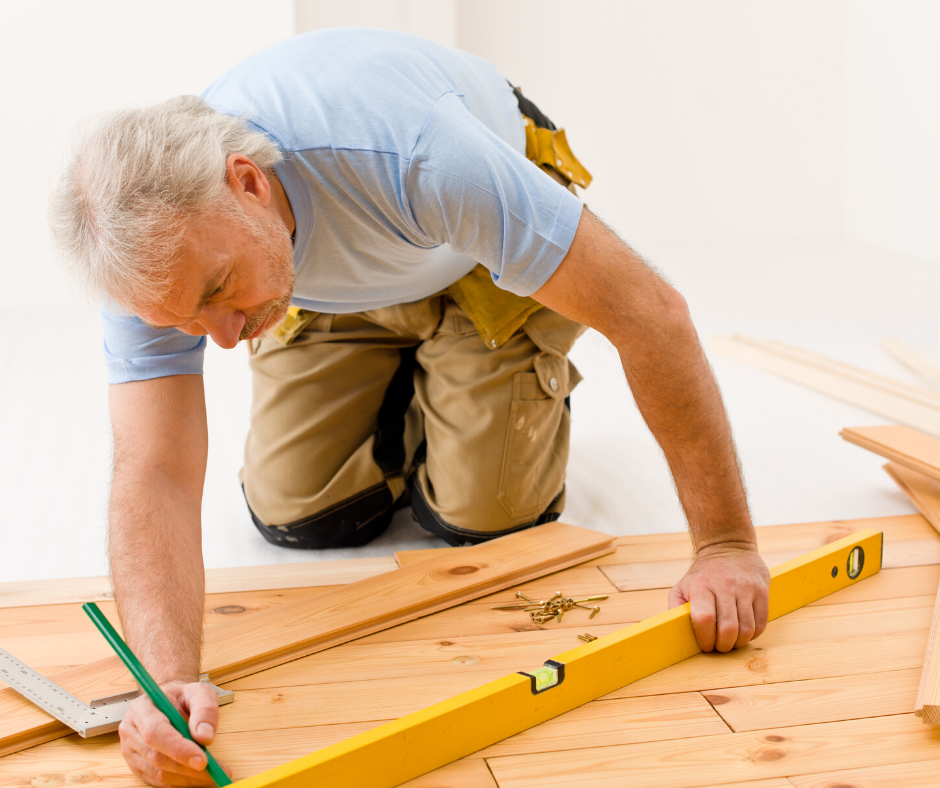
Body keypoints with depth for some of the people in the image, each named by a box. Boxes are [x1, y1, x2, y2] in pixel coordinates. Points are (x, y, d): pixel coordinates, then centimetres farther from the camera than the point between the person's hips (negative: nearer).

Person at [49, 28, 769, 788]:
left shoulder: (414, 154, -47)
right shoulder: (156, 244, -33)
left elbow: (650, 313, -42)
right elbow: (155, 477, -35)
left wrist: (727, 545, -39)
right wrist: (168, 679, -53)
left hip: (486, 252, -3)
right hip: (337, 283, 3)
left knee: (482, 513, -11)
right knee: (298, 513, -4)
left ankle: (534, 385, 20)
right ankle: (402, 407, 25)